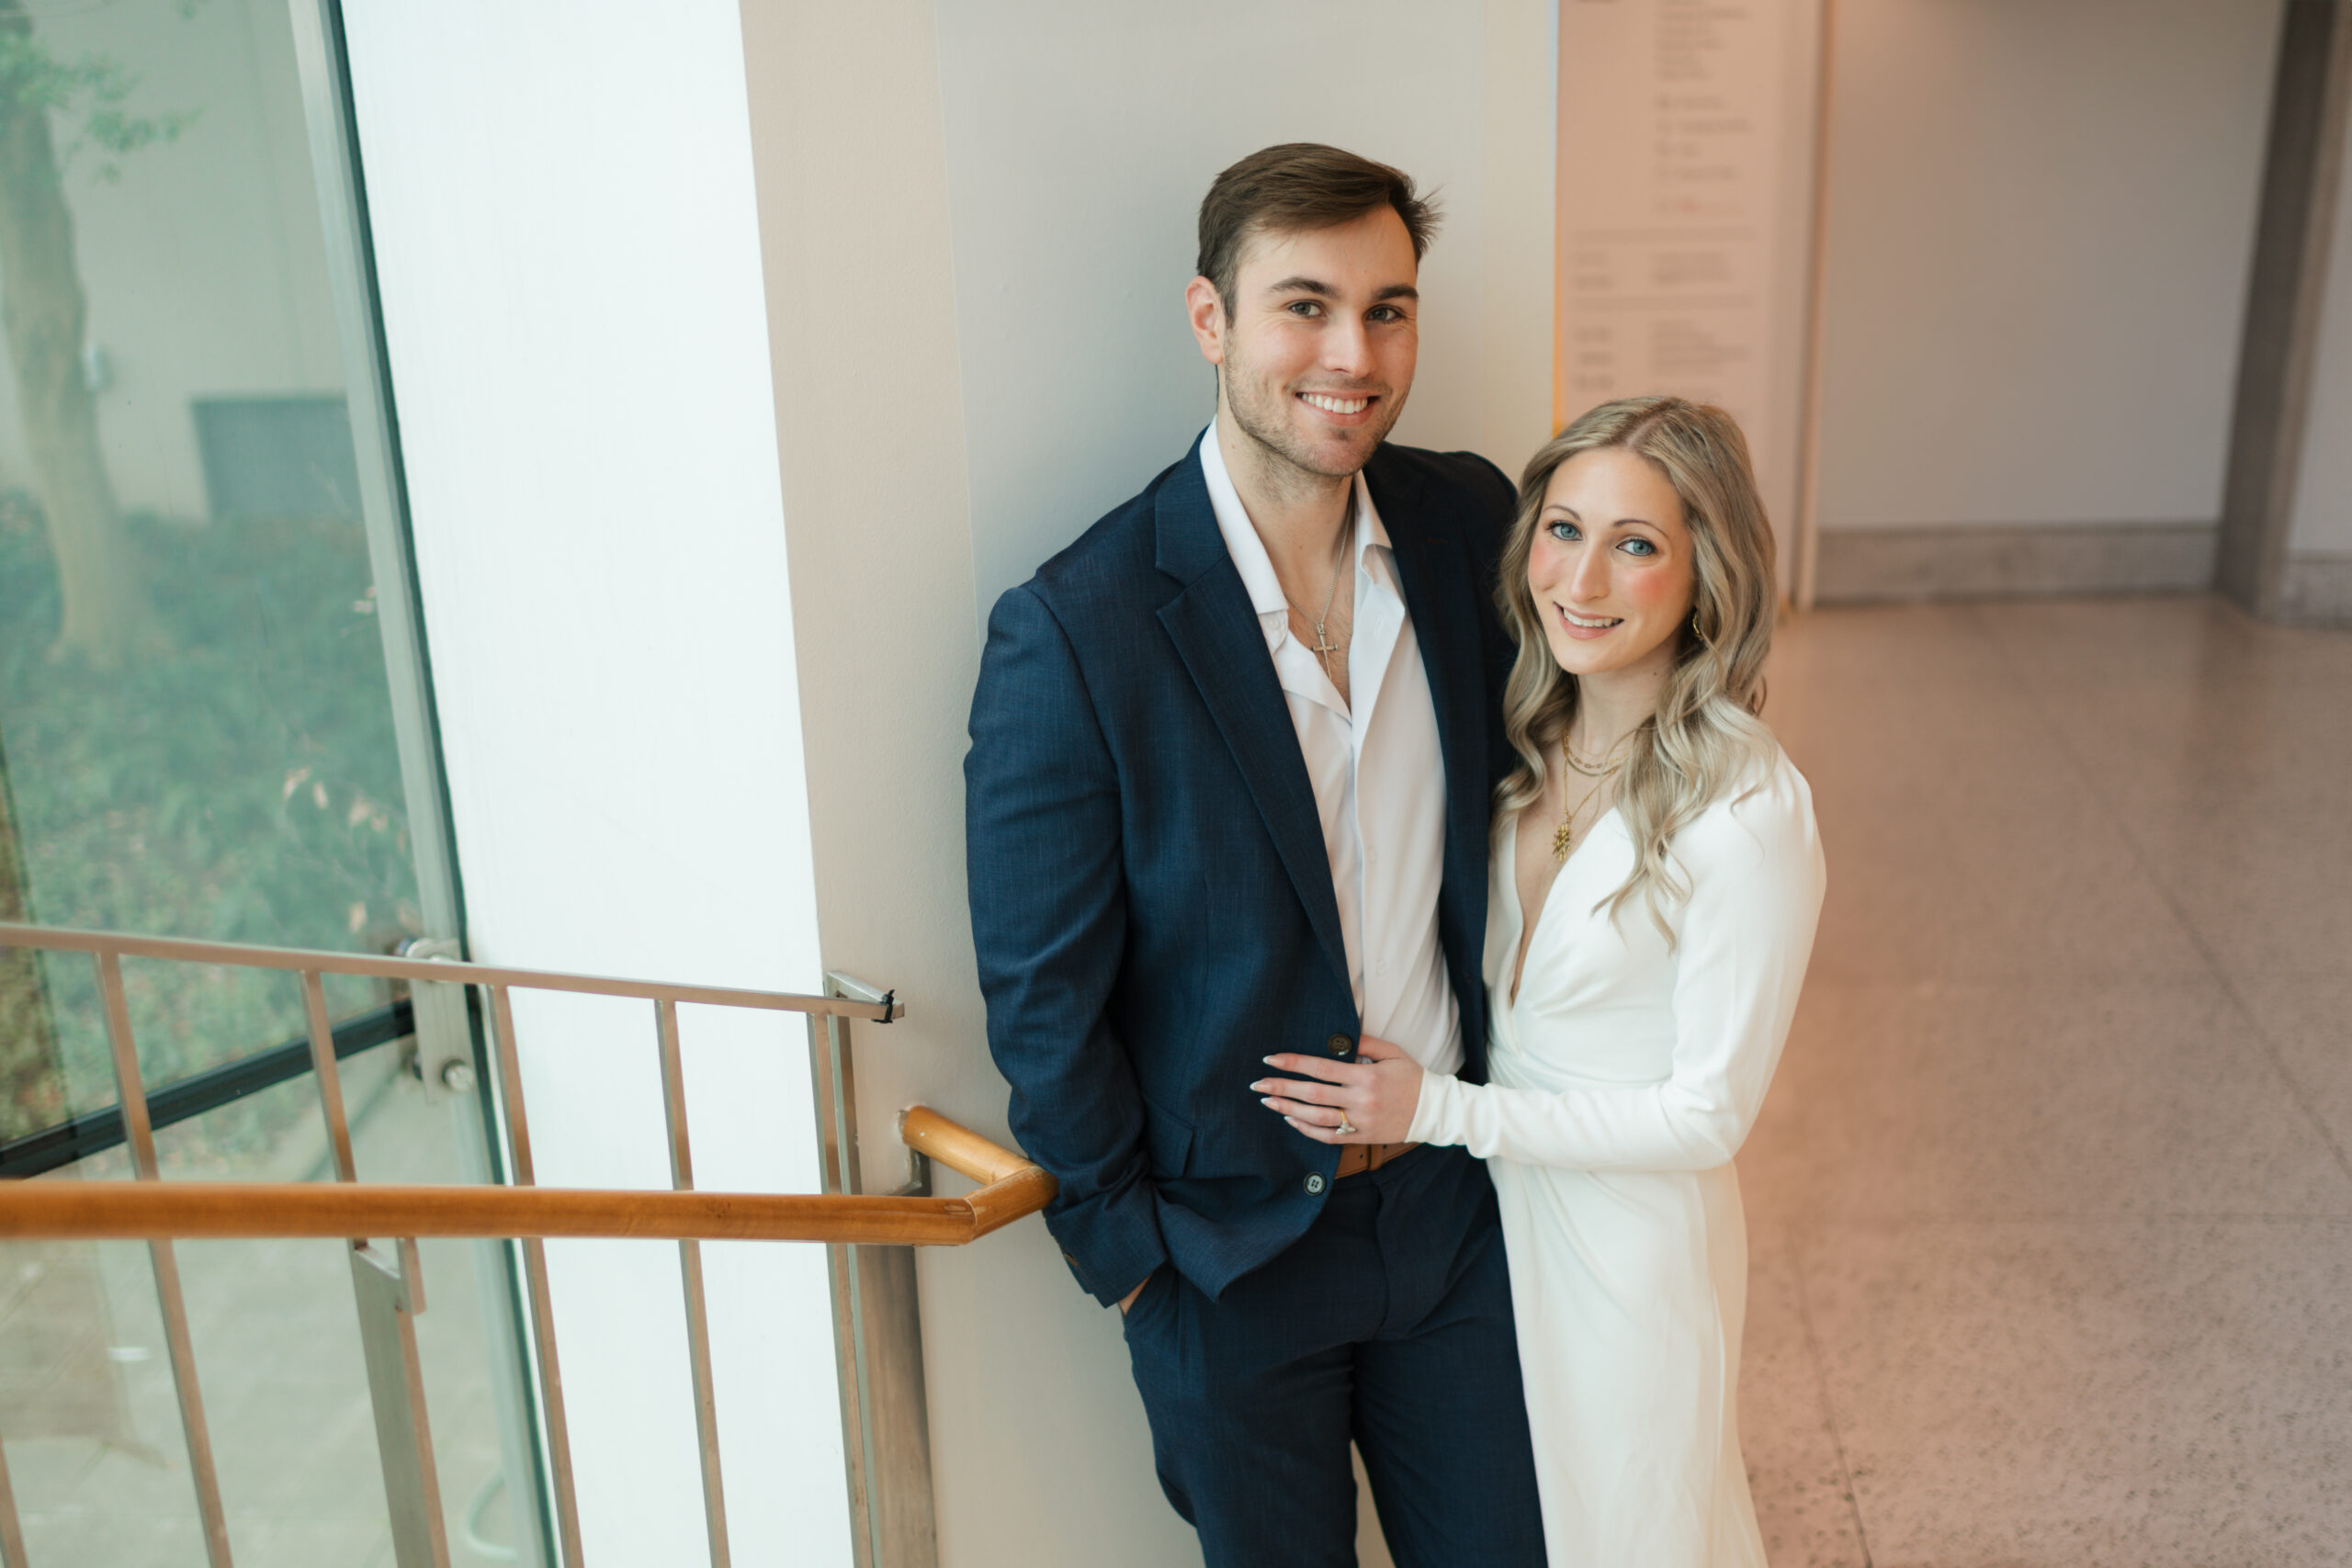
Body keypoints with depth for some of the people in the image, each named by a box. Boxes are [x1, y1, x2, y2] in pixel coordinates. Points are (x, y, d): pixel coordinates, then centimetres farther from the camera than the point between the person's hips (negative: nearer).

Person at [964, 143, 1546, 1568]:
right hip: (1231, 1248, -3)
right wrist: (1126, 1252, -7)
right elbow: (1043, 1000, -15)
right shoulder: (1073, 634, -23)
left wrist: (1512, 1102, 5)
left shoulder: (1473, 520, -8)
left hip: (1456, 1194, 4)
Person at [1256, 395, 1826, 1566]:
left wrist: (1438, 1109, -22)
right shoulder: (1526, 736, -6)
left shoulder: (1748, 812, -27)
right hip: (1492, 1195, 6)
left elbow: (1707, 1114, -21)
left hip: (1633, 1232, -6)